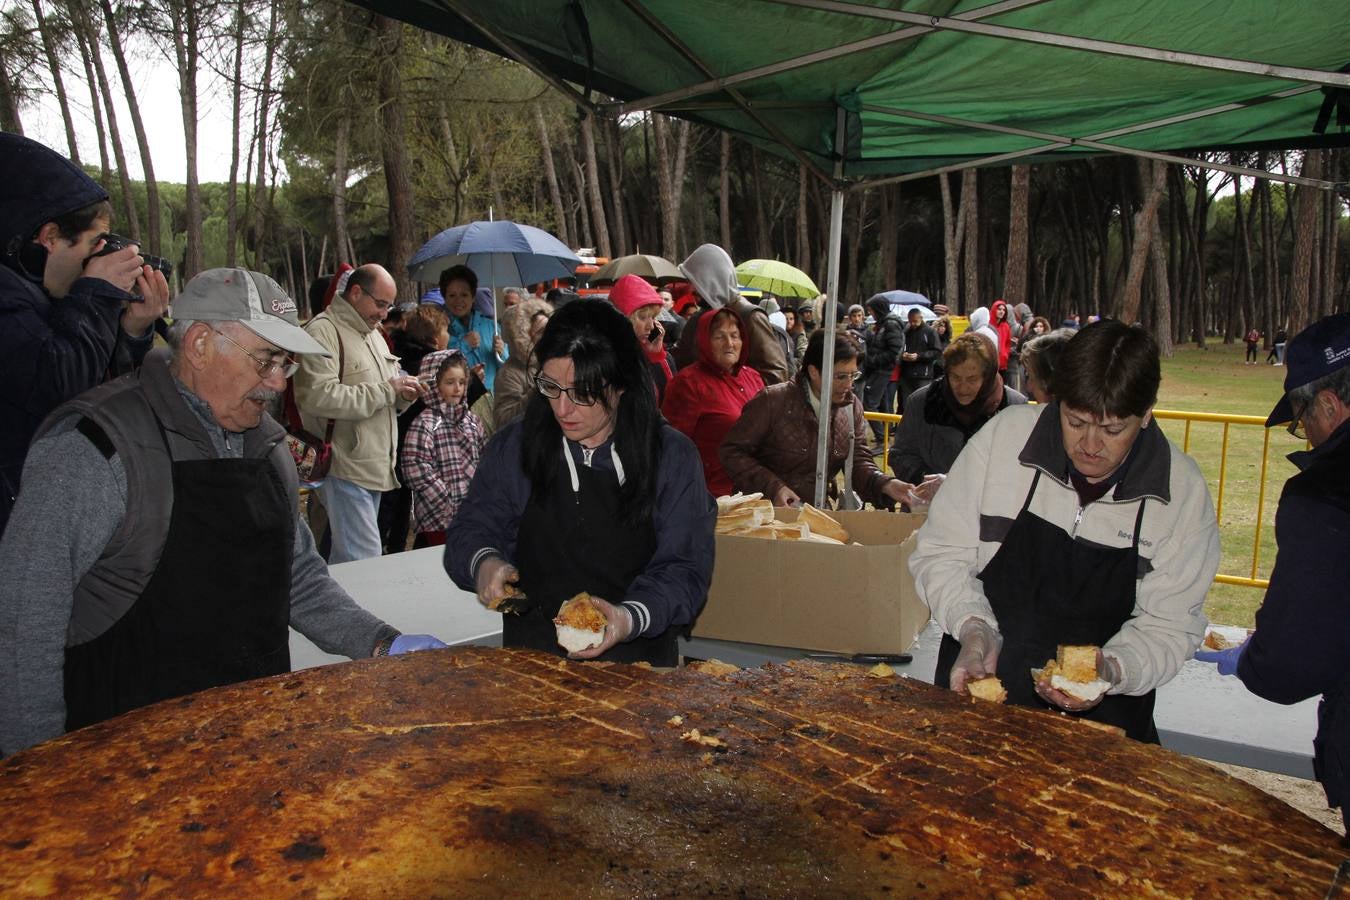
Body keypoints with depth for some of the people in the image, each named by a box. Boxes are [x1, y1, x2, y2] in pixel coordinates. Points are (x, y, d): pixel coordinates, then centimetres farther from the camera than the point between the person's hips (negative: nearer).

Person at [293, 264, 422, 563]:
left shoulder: (373, 334, 20)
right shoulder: (322, 331, -11)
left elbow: (386, 401, 27)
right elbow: (317, 396, -26)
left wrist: (403, 395, 2)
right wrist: (386, 390, -18)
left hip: (374, 468, 9)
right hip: (345, 468, -9)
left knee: (347, 557, 15)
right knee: (364, 560, -10)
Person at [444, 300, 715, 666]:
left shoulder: (672, 456, -1)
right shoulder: (512, 447, 4)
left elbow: (685, 568, -2)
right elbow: (469, 531, 11)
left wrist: (632, 619, -20)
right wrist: (483, 562, -12)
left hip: (638, 657, -1)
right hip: (530, 657, 1)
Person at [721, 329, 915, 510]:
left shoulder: (852, 406, 5)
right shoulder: (772, 401, -12)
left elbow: (859, 461, 4)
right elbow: (732, 451, -10)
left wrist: (885, 485, -17)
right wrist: (772, 487, -21)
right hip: (769, 509, -4)